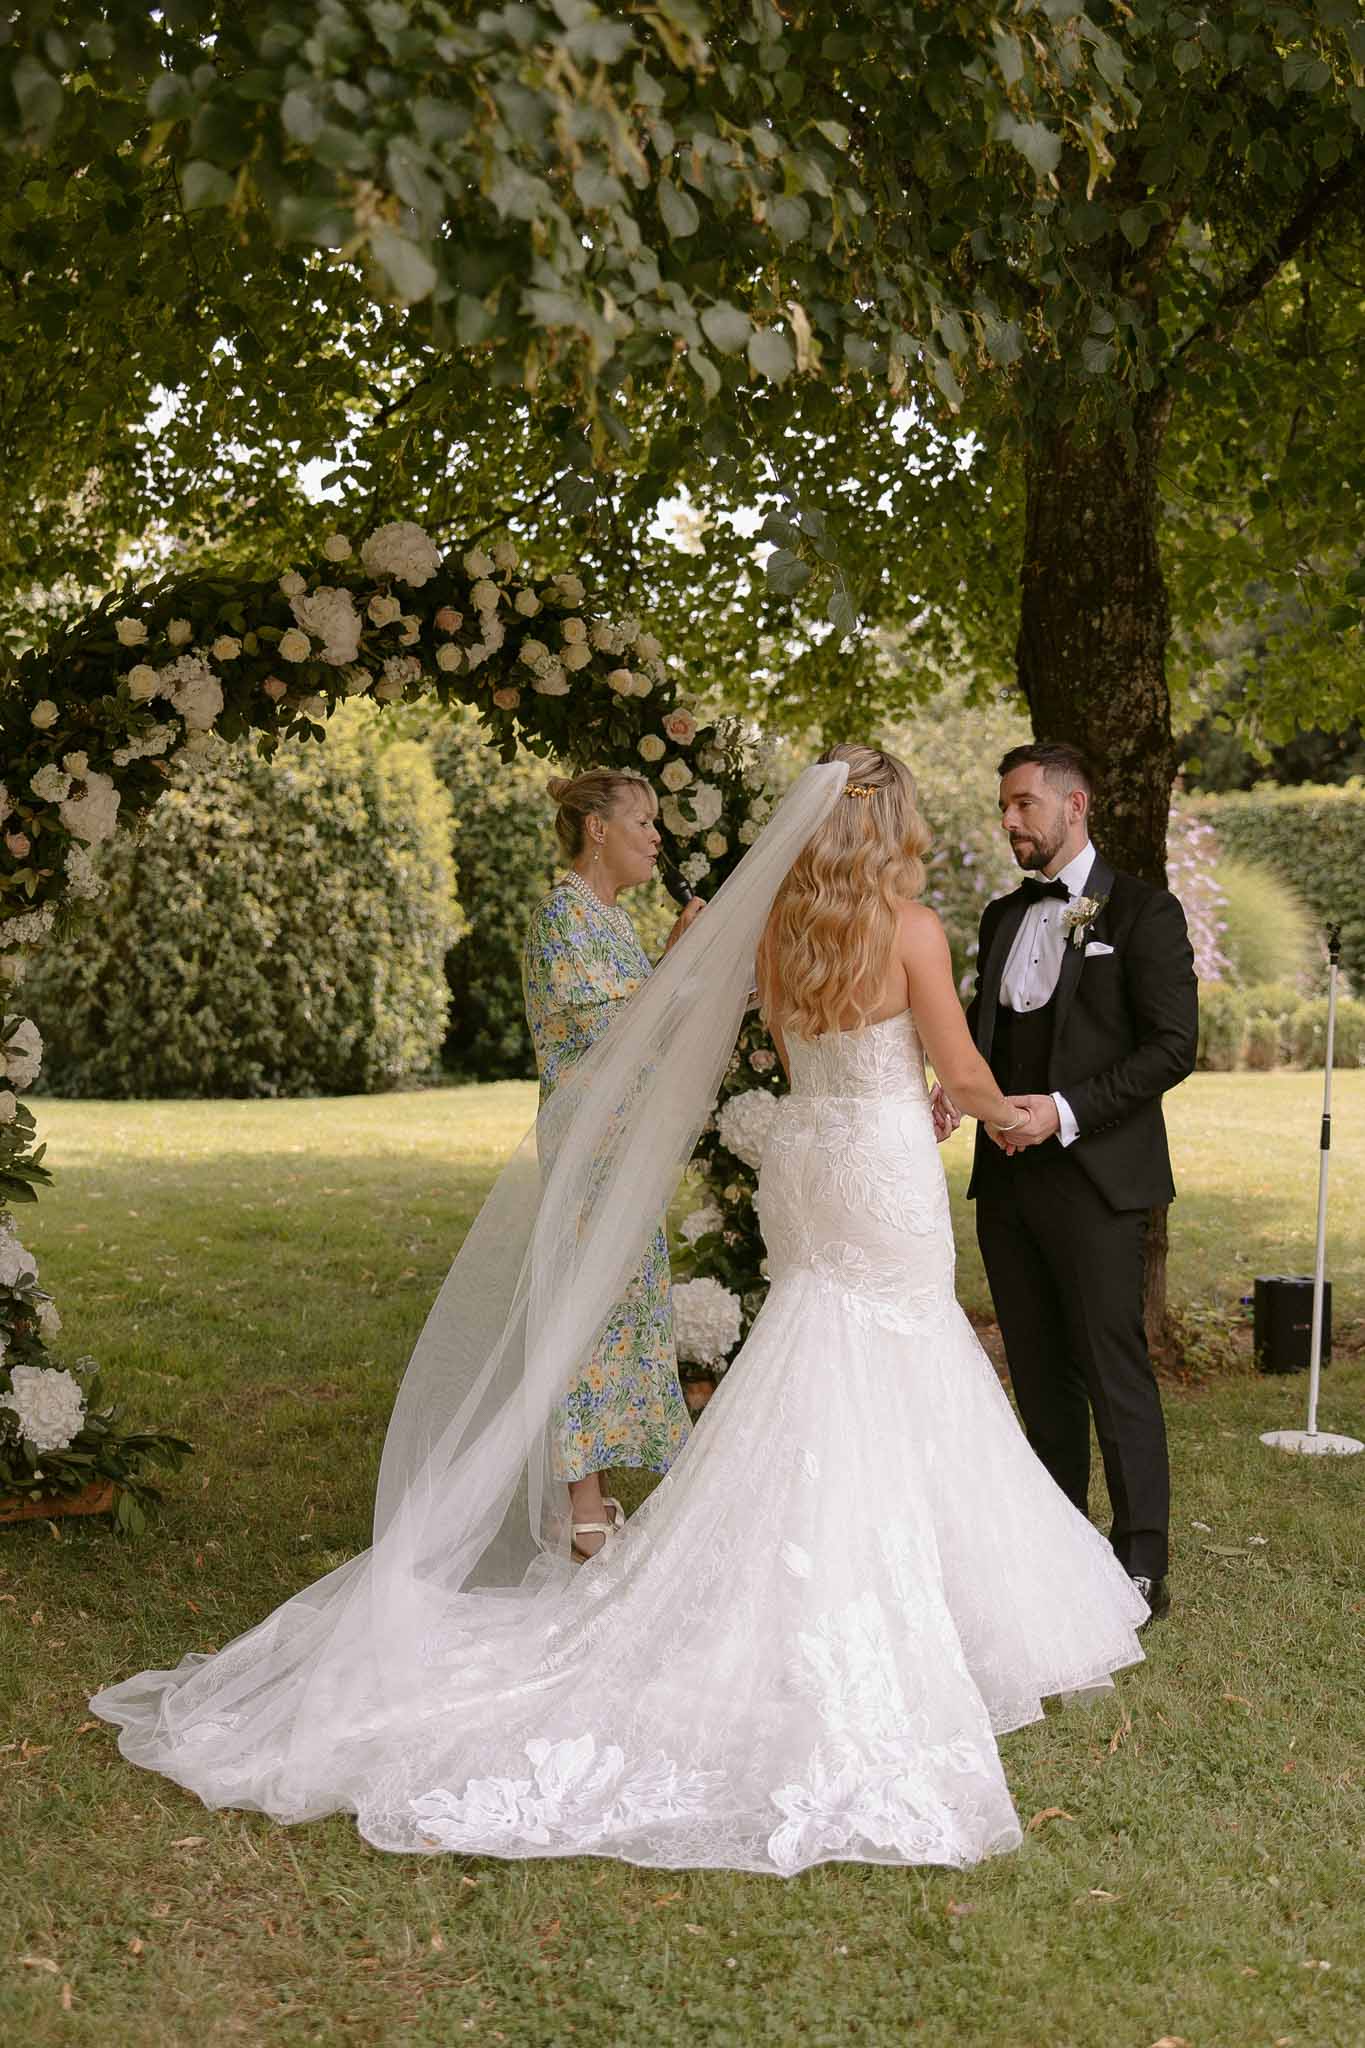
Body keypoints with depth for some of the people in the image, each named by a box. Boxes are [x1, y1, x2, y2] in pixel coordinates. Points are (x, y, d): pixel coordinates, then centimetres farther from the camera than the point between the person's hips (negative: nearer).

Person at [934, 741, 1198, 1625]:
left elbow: (1173, 1044, -11)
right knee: (1039, 1374, 13)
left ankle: (1142, 1563, 5)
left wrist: (1067, 1111, -19)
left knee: (1113, 1373, -4)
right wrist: (957, 1087, -1)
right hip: (1009, 1179, 7)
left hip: (1095, 1179, -6)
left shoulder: (1143, 912, -5)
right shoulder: (1003, 916, 15)